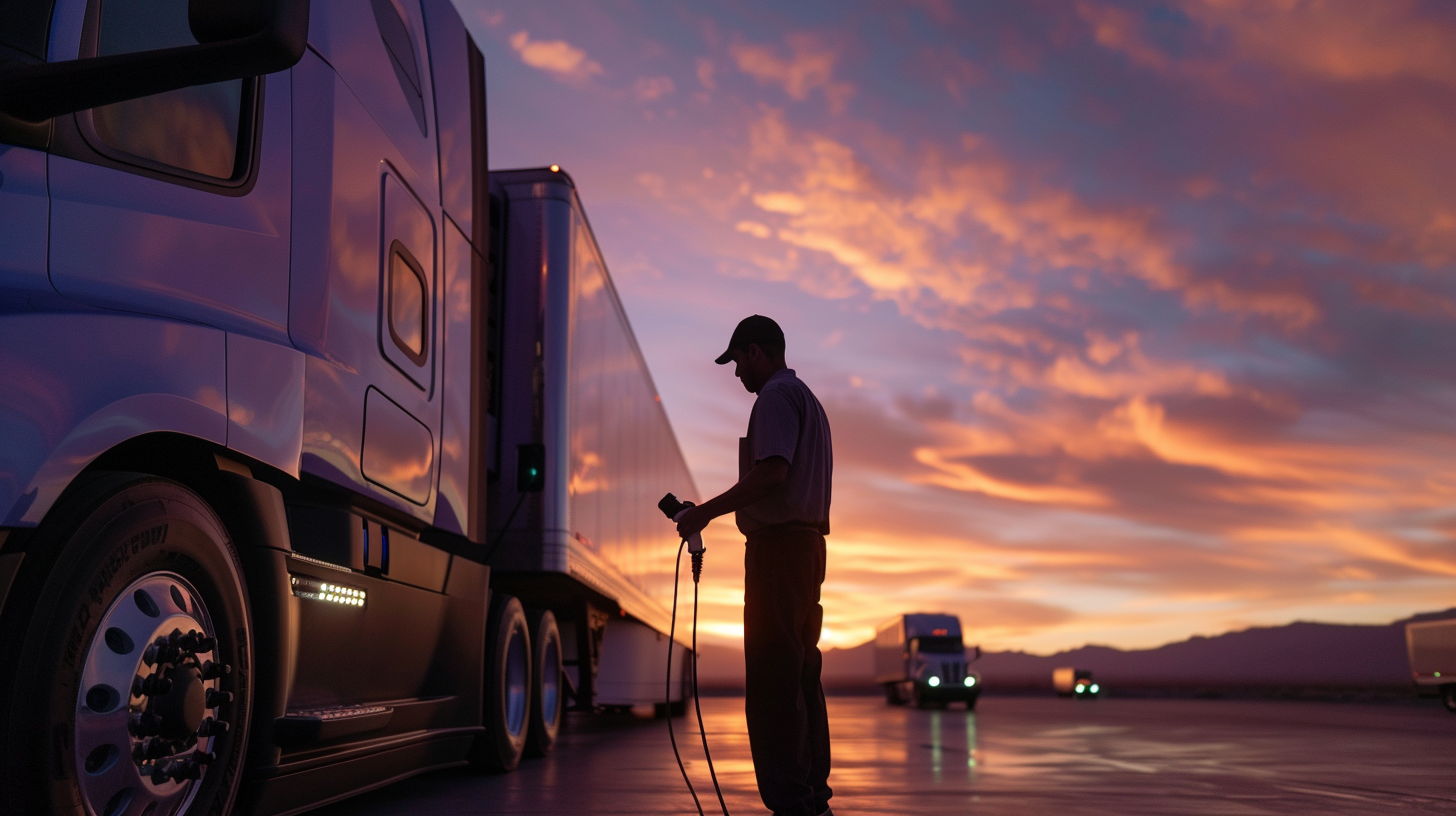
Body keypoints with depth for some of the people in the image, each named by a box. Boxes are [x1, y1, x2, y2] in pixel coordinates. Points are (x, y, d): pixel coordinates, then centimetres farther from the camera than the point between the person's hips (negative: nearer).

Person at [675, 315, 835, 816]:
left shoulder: (776, 396, -7)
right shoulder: (807, 398, 24)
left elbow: (771, 473, -20)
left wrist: (706, 511, -14)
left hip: (778, 544, -10)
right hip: (807, 544, 10)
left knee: (772, 675, -10)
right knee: (801, 672, 12)